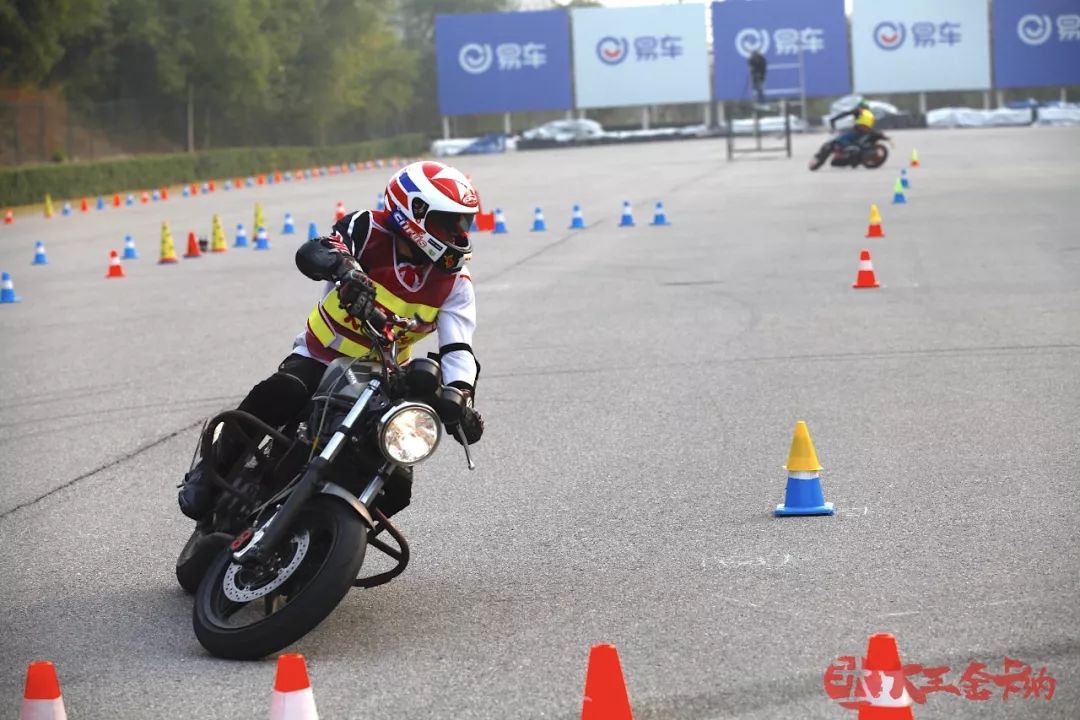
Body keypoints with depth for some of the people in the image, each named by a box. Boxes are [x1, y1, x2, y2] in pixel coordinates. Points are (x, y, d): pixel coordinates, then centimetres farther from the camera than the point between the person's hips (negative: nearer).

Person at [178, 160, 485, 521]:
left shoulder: (453, 282, -4)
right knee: (281, 394, -36)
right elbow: (312, 252, -30)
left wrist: (461, 396, -37)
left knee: (396, 485, -12)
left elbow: (458, 348, -16)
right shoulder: (370, 230, -12)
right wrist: (347, 269, -54)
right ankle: (211, 472, -15)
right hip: (320, 357, -3)